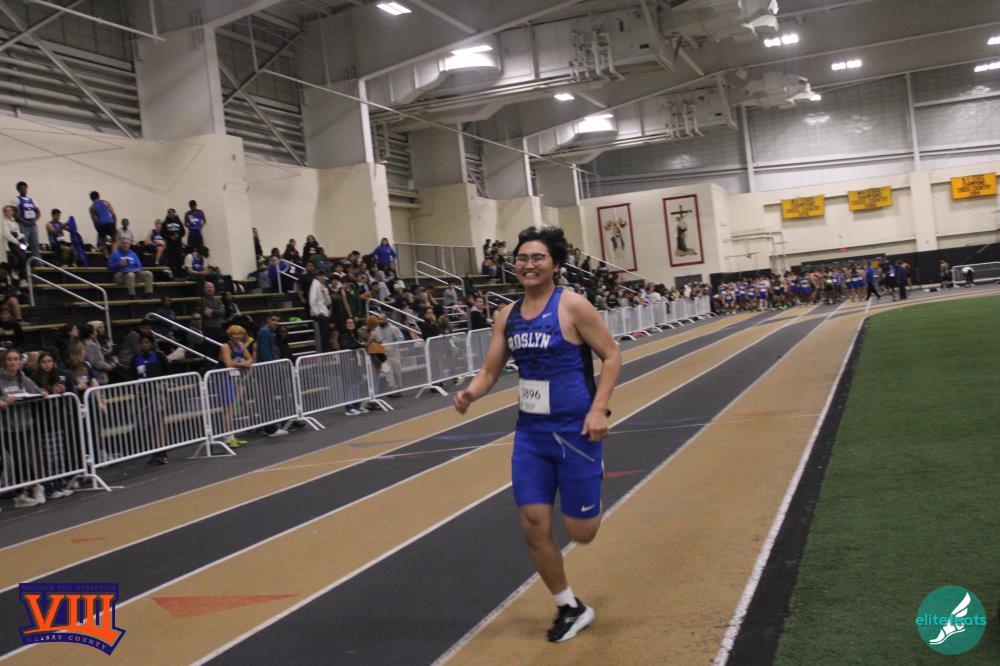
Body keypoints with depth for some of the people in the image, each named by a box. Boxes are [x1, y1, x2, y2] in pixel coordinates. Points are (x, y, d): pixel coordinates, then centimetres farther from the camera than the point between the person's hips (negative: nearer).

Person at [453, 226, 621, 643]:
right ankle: (570, 608, 22)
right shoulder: (507, 315, 5)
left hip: (574, 431, -5)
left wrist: (598, 409, -19)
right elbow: (490, 370, 9)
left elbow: (611, 356, -8)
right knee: (534, 526, 2)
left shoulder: (572, 306, -11)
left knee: (580, 531, 1)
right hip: (530, 432, 5)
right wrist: (471, 392, -13)